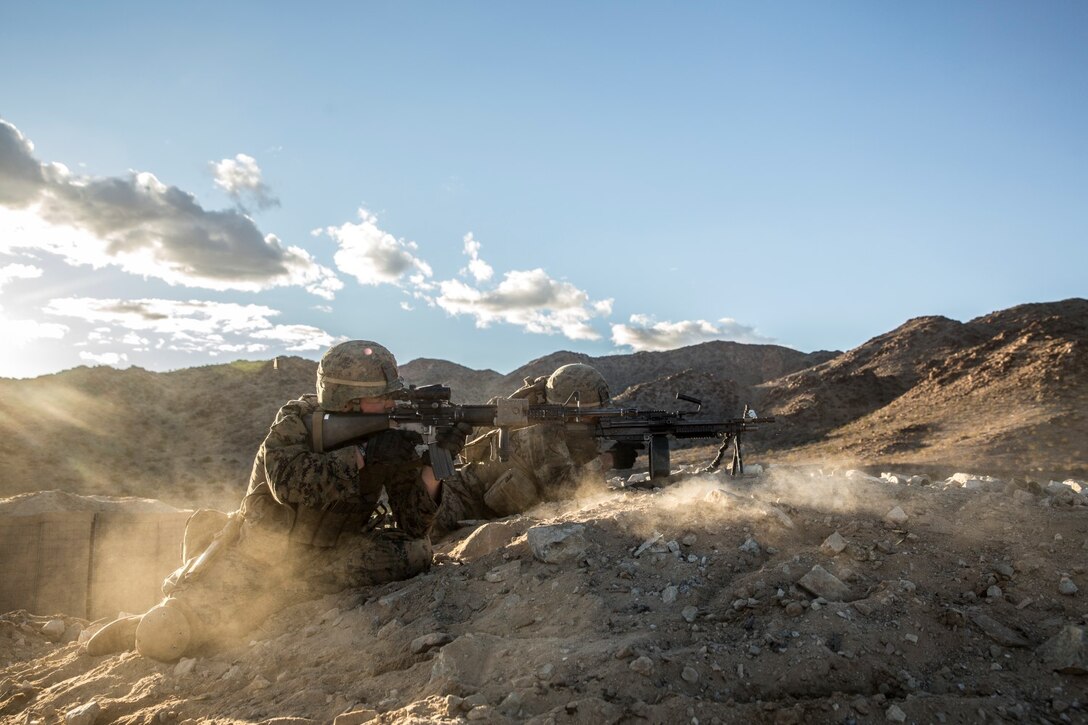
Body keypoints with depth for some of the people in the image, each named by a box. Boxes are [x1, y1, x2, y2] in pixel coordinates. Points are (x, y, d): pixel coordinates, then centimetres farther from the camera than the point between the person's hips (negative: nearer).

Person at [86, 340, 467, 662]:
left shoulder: (392, 435, -7)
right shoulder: (296, 421, -15)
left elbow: (414, 524, -11)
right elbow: (290, 482, -35)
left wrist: (434, 462, -27)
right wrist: (363, 455, -37)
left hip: (324, 559, 4)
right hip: (258, 555, -3)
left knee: (412, 551, -21)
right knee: (163, 639, -18)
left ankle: (279, 596, -10)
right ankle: (143, 626, 21)